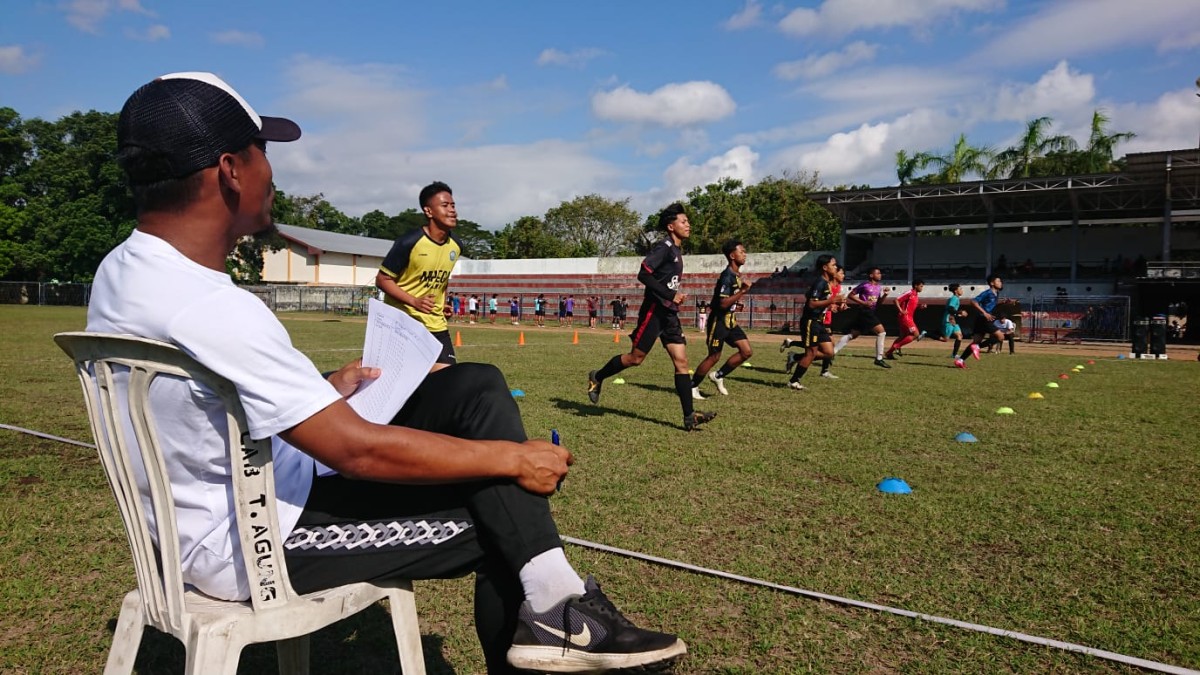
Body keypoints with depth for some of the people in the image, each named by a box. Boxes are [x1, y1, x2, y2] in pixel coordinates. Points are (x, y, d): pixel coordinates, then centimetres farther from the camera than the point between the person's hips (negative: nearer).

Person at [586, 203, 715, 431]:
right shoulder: (664, 247, -11)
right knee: (636, 358, -1)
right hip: (654, 311, -9)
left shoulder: (676, 251, 17)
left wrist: (677, 296, 12)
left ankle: (689, 416, -4)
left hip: (669, 314, 9)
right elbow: (644, 274, -21)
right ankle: (597, 377, 22)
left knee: (681, 361, -1)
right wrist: (670, 295, -21)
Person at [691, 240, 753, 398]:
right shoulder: (727, 276, -19)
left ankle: (718, 376, 14)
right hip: (719, 321, -9)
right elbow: (723, 303, -26)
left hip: (730, 320, 9)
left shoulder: (736, 275, 10)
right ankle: (692, 386, 13)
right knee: (714, 356, -3)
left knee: (747, 351, 1)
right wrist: (742, 292, -27)